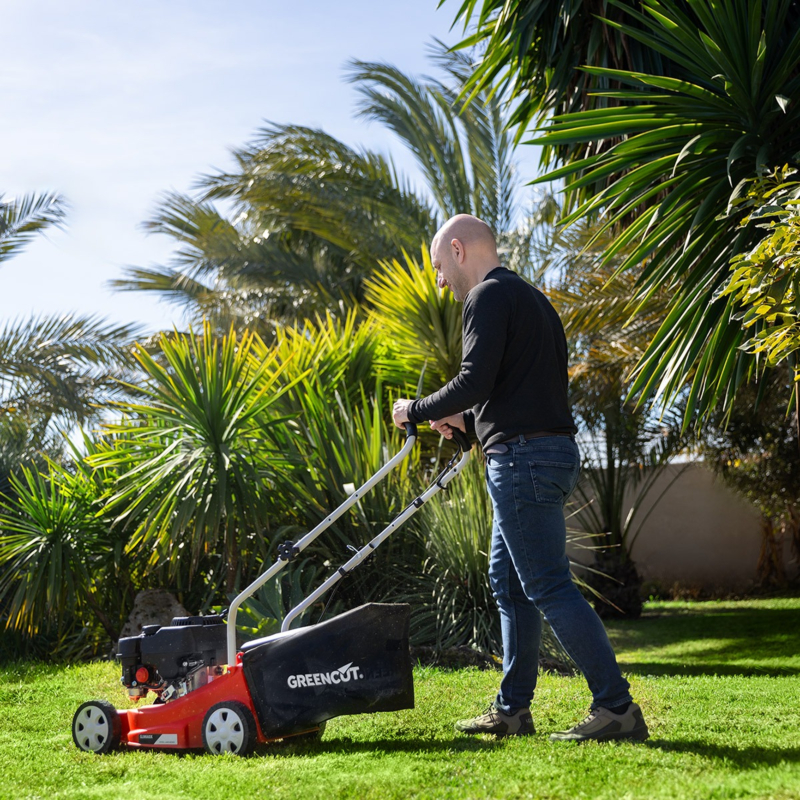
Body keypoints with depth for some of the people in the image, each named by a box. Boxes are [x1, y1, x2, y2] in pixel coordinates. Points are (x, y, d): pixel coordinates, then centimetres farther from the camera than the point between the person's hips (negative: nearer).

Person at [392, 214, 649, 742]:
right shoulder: (531, 299, 23)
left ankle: (617, 707, -9)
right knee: (509, 582, 14)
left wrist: (416, 411, -4)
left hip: (525, 457, -10)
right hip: (551, 450, 10)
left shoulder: (488, 296, -8)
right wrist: (467, 420, 25)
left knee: (548, 585, -9)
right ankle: (512, 708, 18)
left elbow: (475, 381, -18)